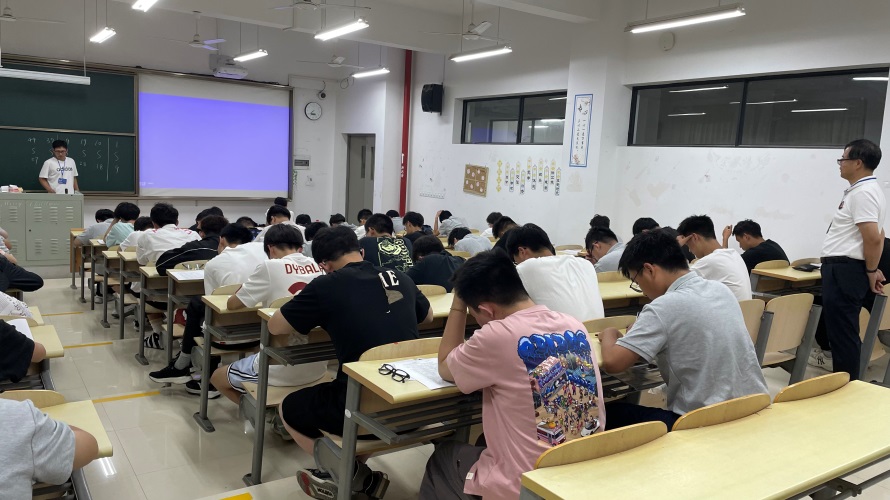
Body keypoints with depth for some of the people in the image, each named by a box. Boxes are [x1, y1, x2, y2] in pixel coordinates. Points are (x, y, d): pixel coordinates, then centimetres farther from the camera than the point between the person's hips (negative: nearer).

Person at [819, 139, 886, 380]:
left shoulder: (862, 192, -16)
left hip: (844, 271, -11)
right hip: (843, 270, 11)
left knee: (842, 334, -5)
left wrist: (871, 272, -11)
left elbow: (873, 238, -23)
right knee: (841, 332, 16)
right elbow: (878, 236, 25)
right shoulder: (866, 189, 18)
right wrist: (872, 269, 21)